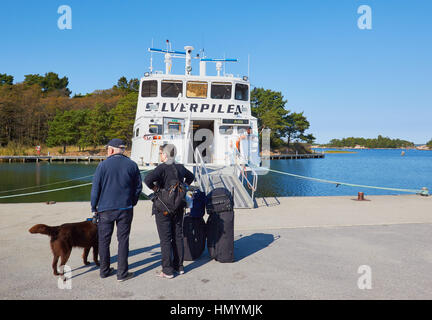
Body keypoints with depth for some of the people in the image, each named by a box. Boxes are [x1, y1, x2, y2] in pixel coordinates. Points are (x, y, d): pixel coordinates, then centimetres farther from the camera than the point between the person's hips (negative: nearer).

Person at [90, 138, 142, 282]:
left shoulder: (103, 165, -5)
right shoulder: (132, 165, 1)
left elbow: (95, 188, -4)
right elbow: (138, 186, 6)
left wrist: (94, 207, 6)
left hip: (105, 209, -1)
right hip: (125, 208, 1)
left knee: (104, 240, 12)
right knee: (123, 239, 6)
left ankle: (104, 270, 22)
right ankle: (122, 273, 9)